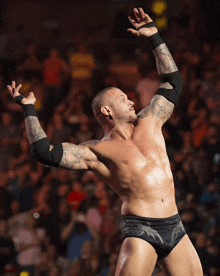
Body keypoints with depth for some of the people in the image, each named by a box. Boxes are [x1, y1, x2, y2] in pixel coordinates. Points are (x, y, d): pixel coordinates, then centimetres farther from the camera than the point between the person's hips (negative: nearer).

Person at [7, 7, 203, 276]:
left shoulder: (147, 123, 18)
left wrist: (155, 38, 24)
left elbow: (172, 81, 28)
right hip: (139, 230, -6)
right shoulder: (98, 151, 3)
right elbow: (46, 151, -5)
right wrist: (28, 110, 1)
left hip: (174, 228, 6)